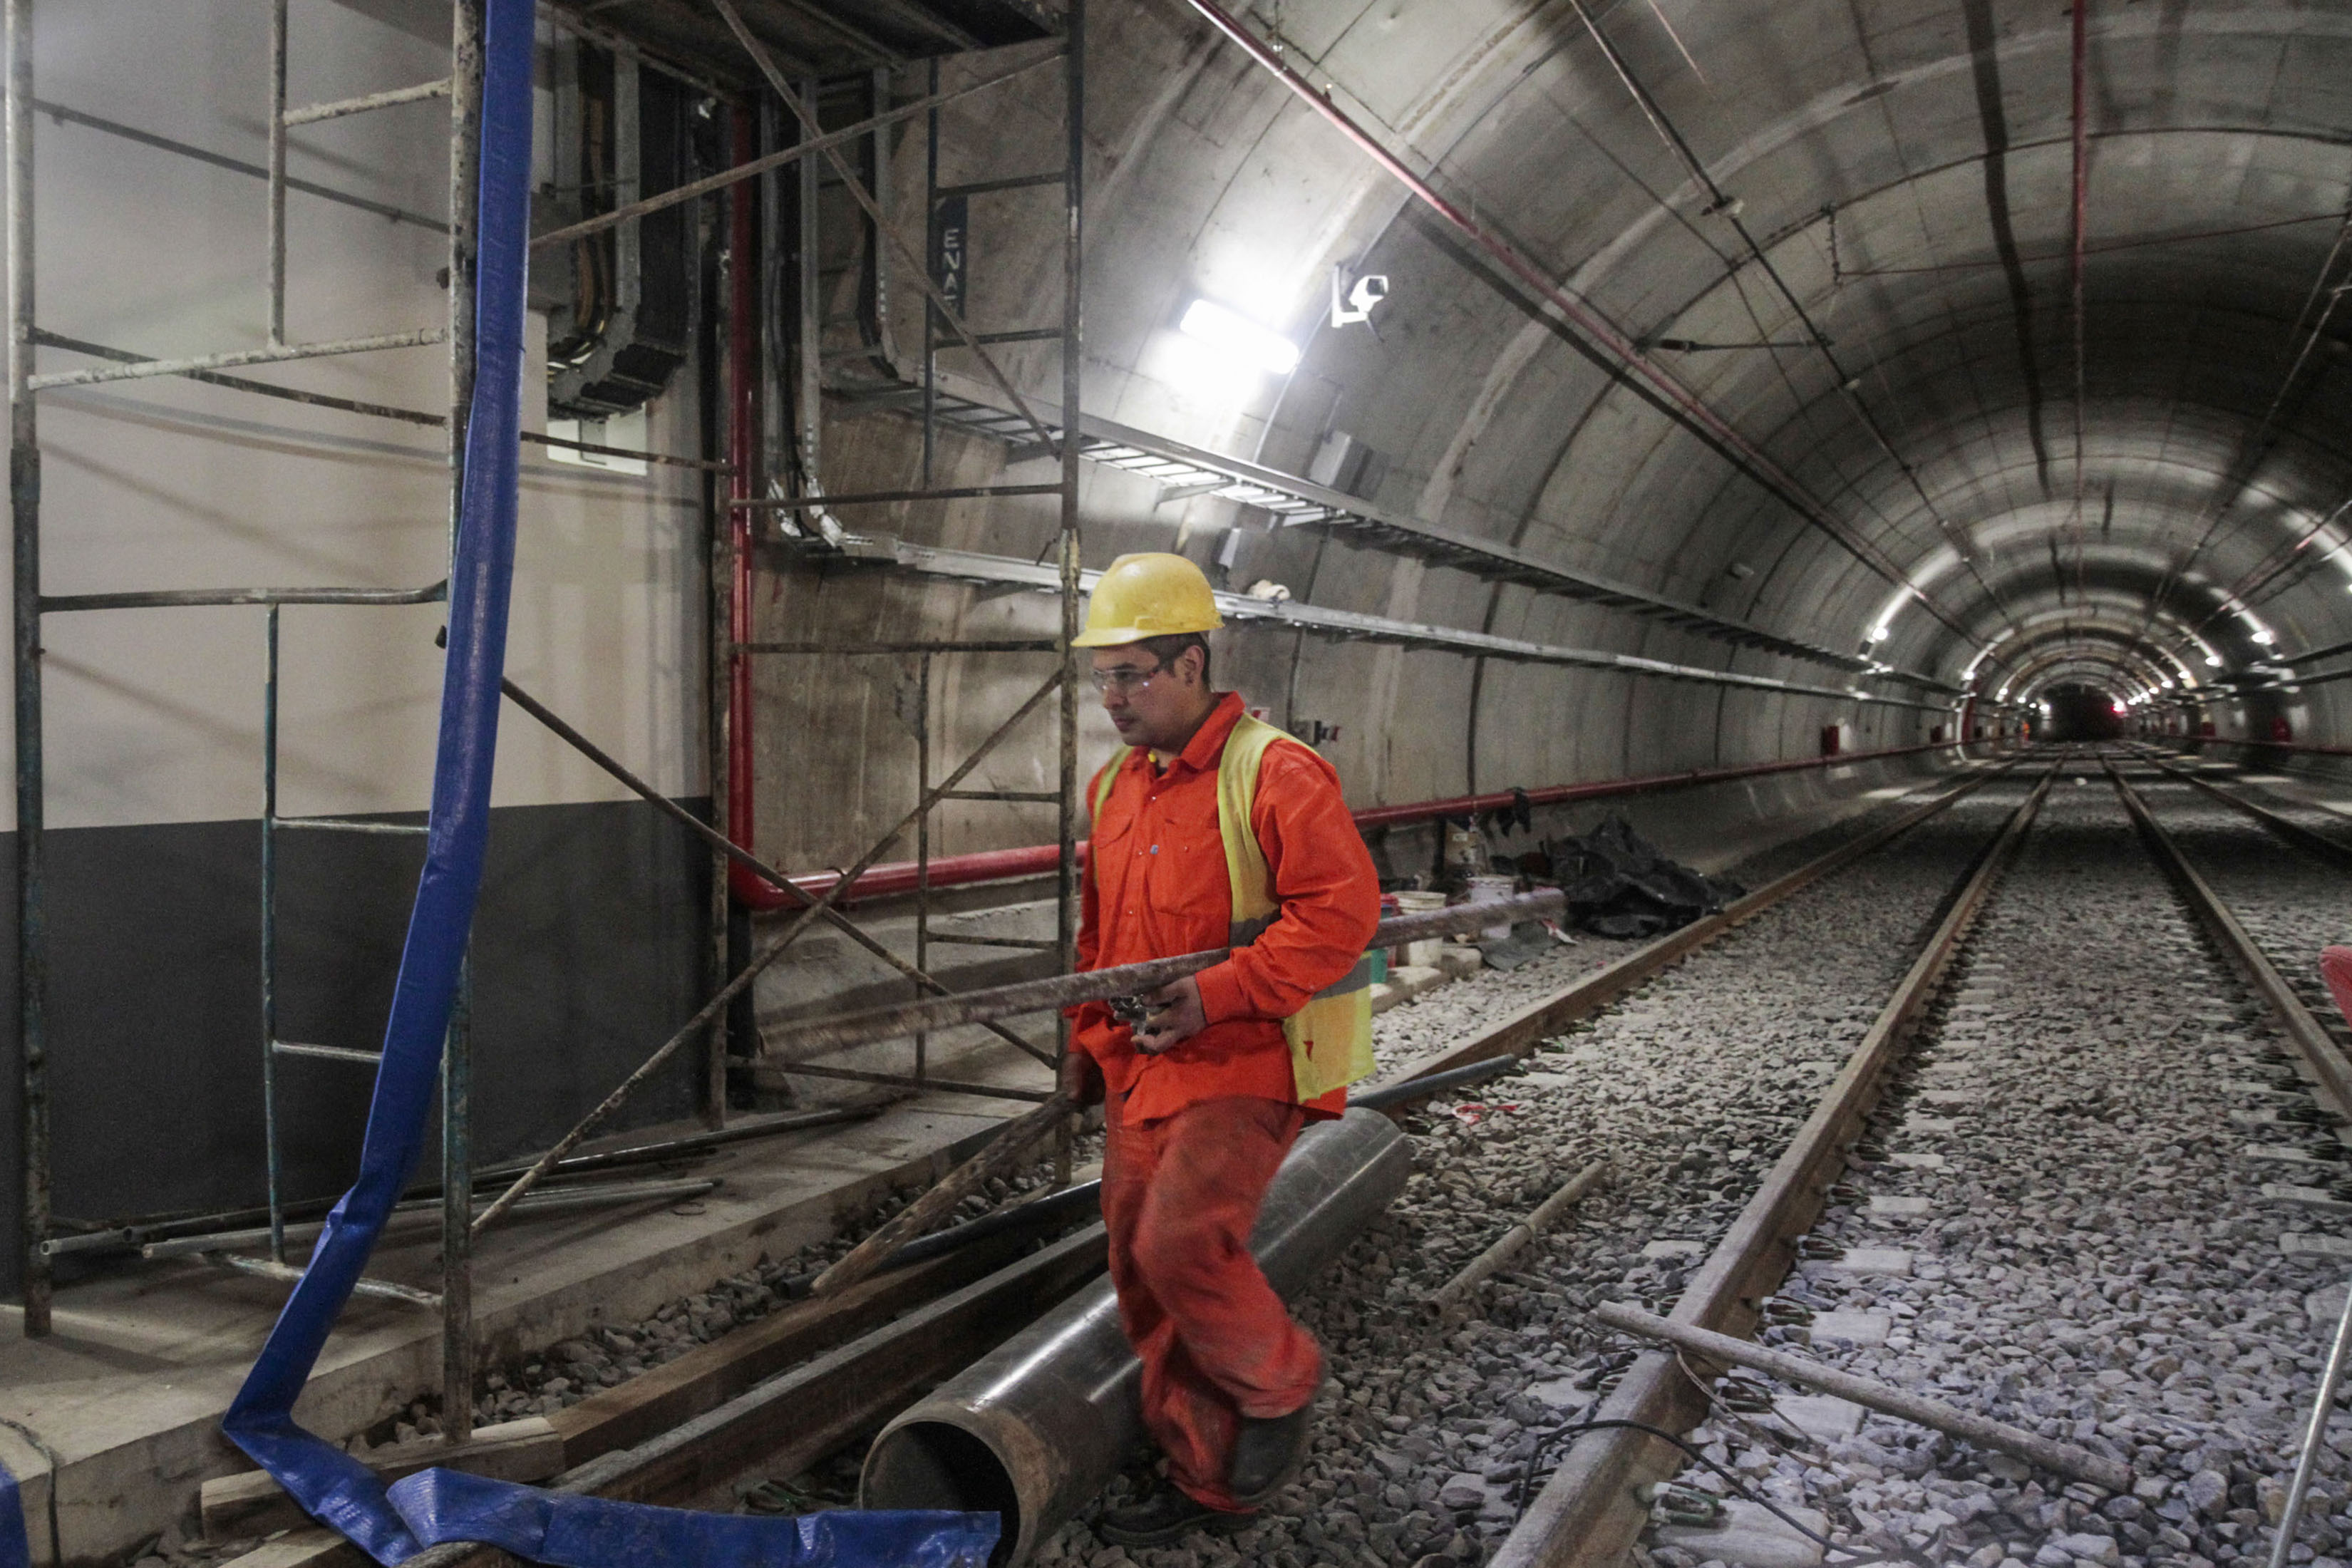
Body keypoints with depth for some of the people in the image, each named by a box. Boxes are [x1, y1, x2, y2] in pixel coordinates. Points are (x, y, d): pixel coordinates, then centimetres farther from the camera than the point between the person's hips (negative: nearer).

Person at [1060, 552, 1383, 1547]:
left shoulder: (1273, 773, -13)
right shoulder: (1114, 786, 12)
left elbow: (1341, 910, -20)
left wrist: (1218, 994, -24)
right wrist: (1087, 1038, 17)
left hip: (1245, 1067, -8)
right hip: (1140, 1073, 8)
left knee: (1182, 1242, -20)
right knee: (1143, 1275, 9)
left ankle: (1281, 1390, 10)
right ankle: (1208, 1480, 26)